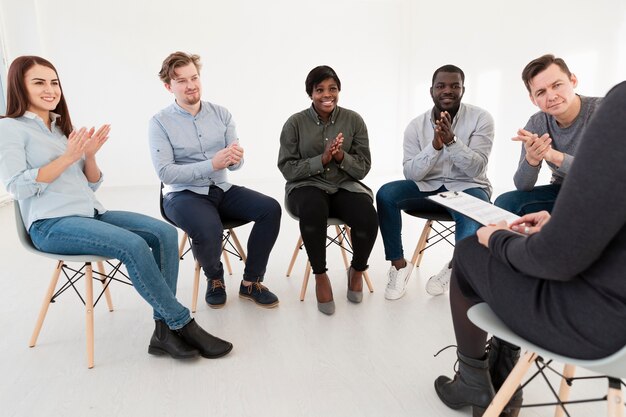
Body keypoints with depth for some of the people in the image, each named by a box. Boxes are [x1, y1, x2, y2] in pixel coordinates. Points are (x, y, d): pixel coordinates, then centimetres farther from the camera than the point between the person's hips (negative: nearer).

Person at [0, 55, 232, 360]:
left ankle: (164, 329, -18)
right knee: (133, 245, -31)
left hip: (92, 214, 7)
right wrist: (68, 157, -14)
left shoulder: (63, 127, 21)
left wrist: (90, 155, -1)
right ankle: (183, 325, -18)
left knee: (164, 232, -16)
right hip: (51, 224, -7)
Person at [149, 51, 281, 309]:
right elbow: (165, 173, -15)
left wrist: (235, 158, -26)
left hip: (221, 190, 4)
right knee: (209, 230, -36)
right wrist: (212, 164, -25)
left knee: (270, 208, -19)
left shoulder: (221, 114, 5)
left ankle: (251, 282, -3)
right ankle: (214, 278, 1)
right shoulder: (160, 123, -6)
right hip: (183, 195, -4)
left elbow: (235, 164, 0)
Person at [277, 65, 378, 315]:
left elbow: (363, 168, 2)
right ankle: (320, 275, -12)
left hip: (345, 186, 2)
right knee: (312, 211, -38)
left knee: (368, 218, -29)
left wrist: (341, 156, -19)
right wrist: (322, 159, -18)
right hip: (307, 187, -1)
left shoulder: (354, 120, 3)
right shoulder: (295, 123, -1)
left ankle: (357, 270, 4)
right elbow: (288, 169, -4)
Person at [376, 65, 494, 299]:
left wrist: (451, 139, -32)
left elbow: (476, 169, -17)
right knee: (385, 194, -22)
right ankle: (399, 264, -10)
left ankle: (455, 267, -4)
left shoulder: (481, 119, -8)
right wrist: (435, 145, -27)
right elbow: (410, 173, -11)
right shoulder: (416, 126, -3)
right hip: (428, 187, 2)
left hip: (467, 187, -2)